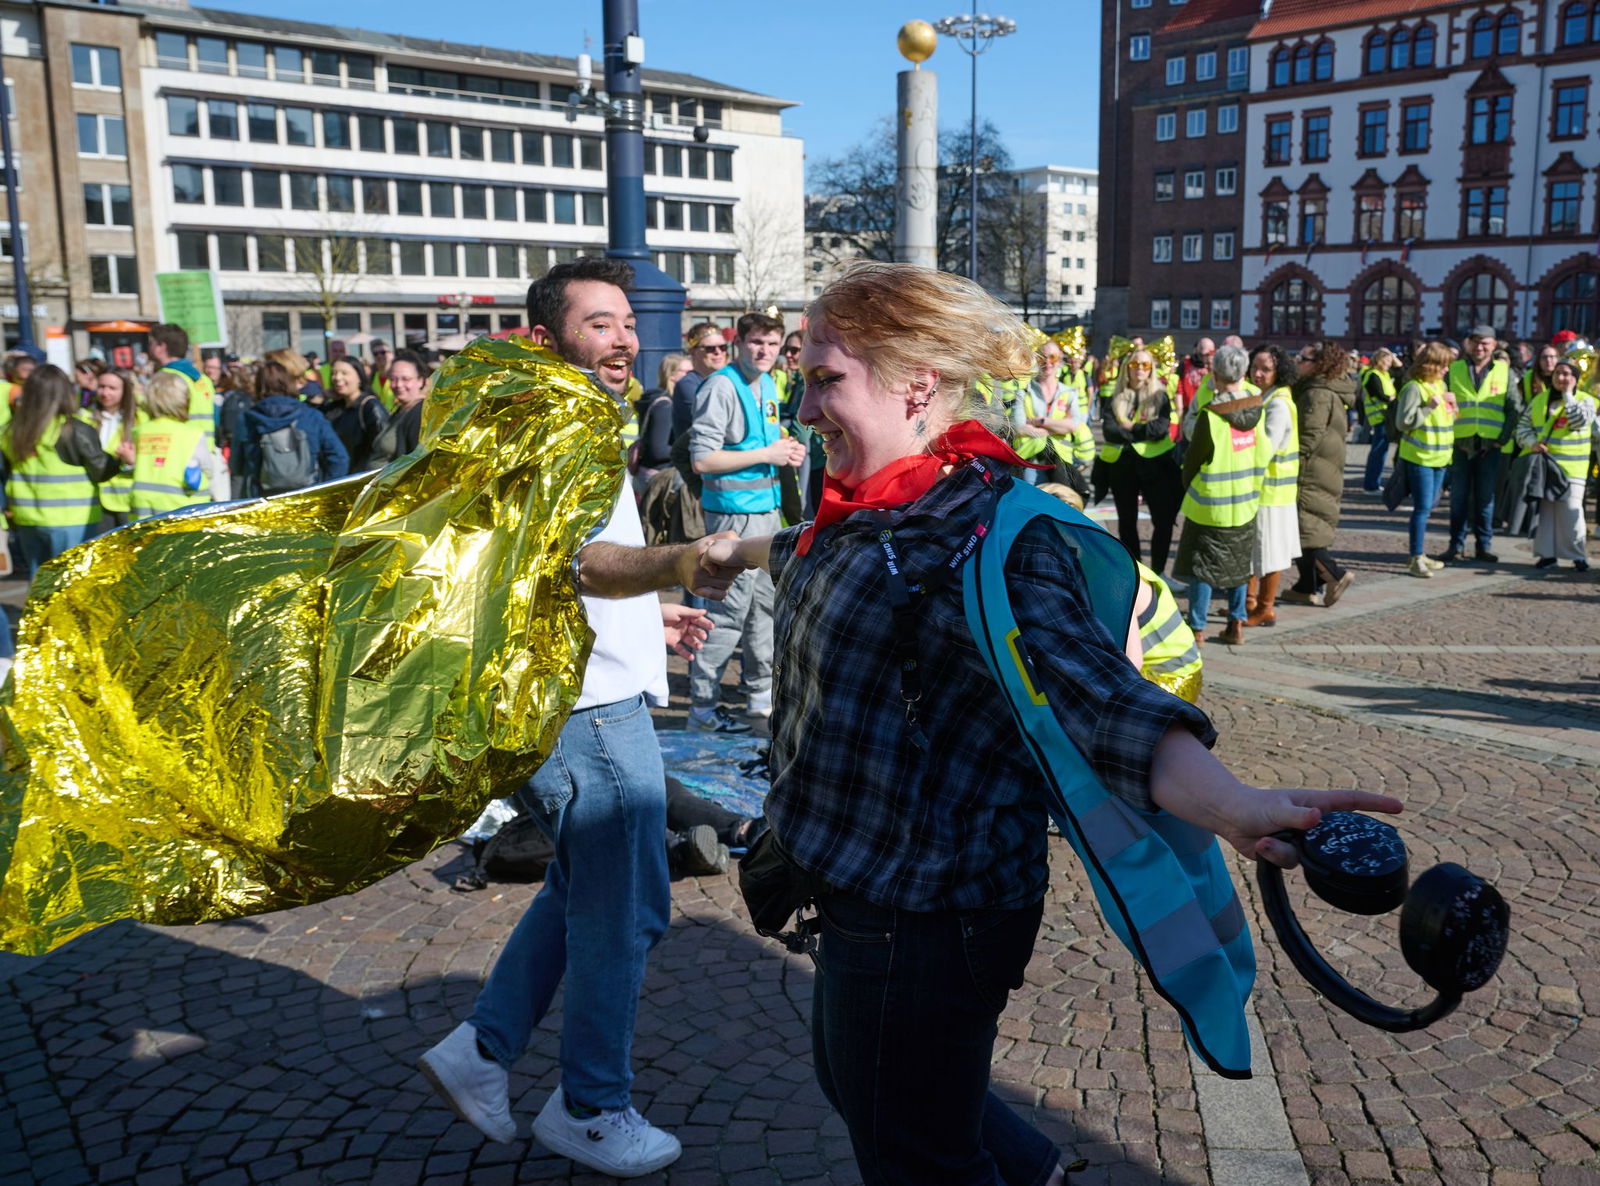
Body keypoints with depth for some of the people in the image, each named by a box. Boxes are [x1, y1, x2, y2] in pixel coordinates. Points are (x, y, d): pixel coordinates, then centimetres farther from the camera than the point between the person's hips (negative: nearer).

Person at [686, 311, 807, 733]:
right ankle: (703, 706, 1)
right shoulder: (721, 386, -15)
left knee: (764, 603, 16)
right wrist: (767, 454, -17)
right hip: (735, 511, -9)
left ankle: (760, 694, 28)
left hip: (767, 506, 9)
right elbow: (702, 460, -20)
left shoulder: (768, 385, 13)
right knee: (730, 608, -7)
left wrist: (786, 449, 4)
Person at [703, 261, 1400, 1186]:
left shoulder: (984, 540, -26)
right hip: (868, 890, 10)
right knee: (850, 1077, 30)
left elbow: (1090, 685, -43)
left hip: (926, 915, -10)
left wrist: (1233, 805, -62)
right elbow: (808, 553, 29)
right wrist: (737, 547, 50)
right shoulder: (878, 511, 4)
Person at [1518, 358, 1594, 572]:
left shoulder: (1585, 400, 2)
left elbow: (1579, 420, -17)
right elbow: (1523, 426, 12)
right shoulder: (1539, 400, 12)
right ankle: (1547, 554, 13)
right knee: (1544, 509, 5)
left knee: (1570, 511, -7)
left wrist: (1568, 395, -10)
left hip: (1569, 467, -4)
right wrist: (1532, 443, -7)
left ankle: (1577, 555, 3)